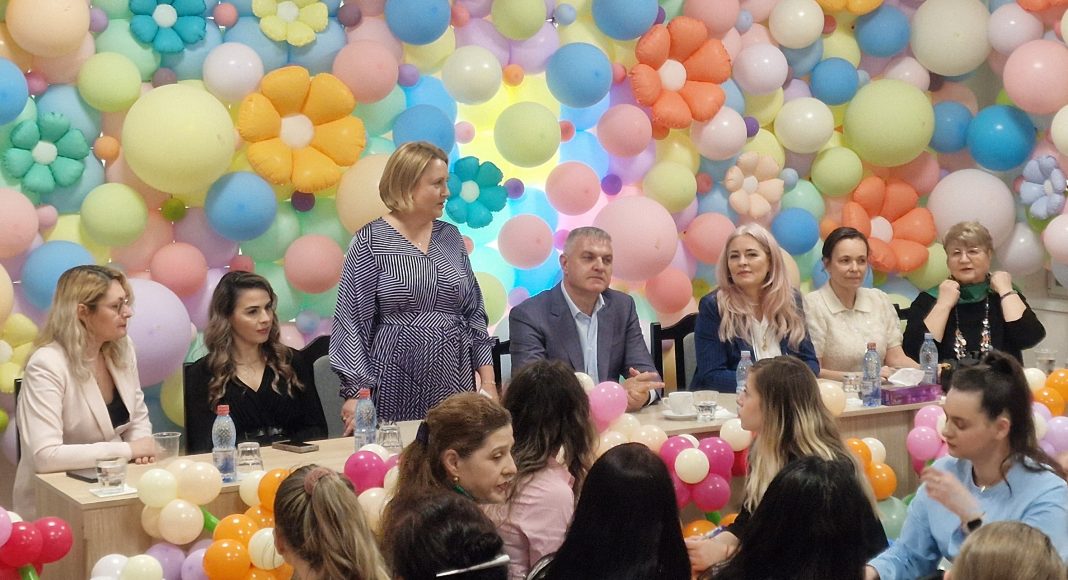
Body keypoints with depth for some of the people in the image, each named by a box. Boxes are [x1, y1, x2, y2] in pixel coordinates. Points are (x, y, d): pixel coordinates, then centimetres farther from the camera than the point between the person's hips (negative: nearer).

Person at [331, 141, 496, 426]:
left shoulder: (451, 237, 10)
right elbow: (353, 320, -5)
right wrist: (357, 392, -11)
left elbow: (474, 312, 12)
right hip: (396, 387, -4)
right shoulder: (371, 240, -4)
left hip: (454, 382, 4)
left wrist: (488, 380, 5)